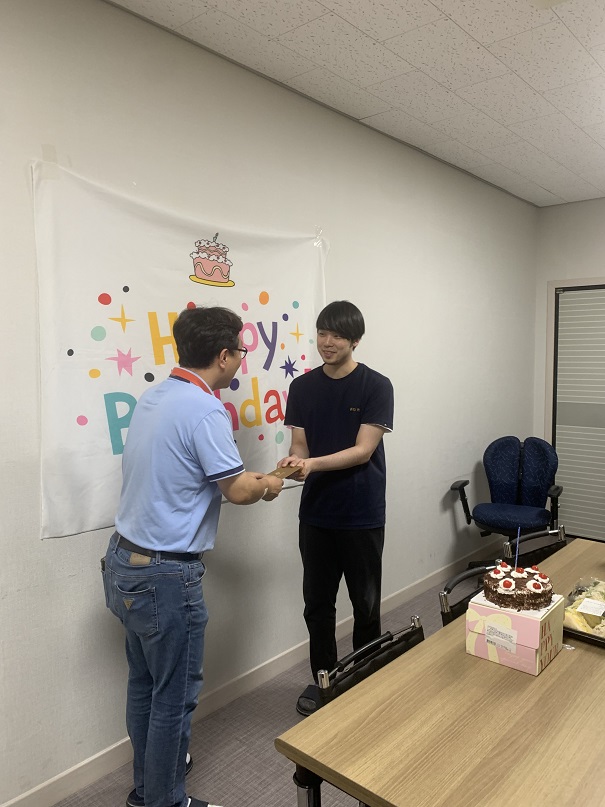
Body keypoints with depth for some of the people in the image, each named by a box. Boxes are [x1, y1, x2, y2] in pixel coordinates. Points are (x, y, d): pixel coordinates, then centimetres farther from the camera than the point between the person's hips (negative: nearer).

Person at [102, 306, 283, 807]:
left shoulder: (153, 398, 6)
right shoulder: (204, 410, -22)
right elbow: (237, 491, -16)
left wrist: (244, 478, 16)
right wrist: (266, 487, 5)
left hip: (124, 561, 9)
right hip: (165, 576, -9)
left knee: (145, 683, 22)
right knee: (175, 695, 9)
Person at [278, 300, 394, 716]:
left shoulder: (376, 386, -8)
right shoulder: (302, 387, 3)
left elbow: (363, 450, -14)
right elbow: (300, 447, 2)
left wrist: (314, 463, -28)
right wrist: (292, 463, -21)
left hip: (362, 515, -3)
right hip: (316, 513, 3)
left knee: (366, 605, 12)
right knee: (317, 603, 14)